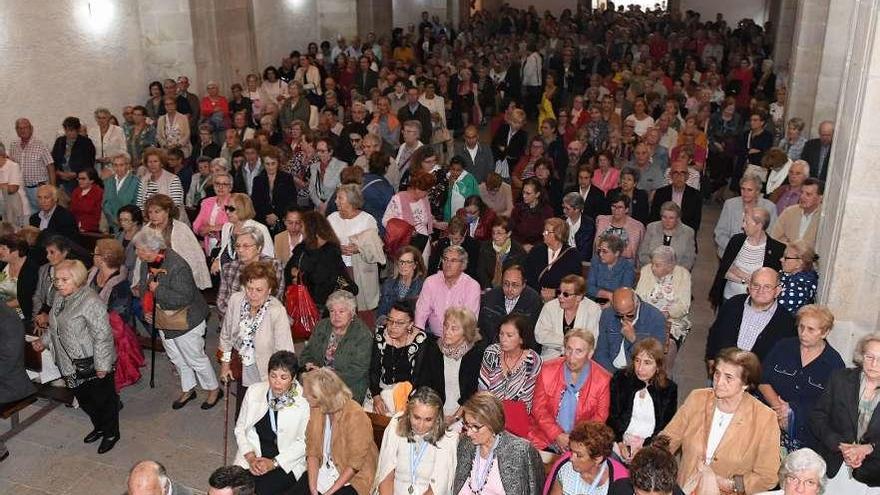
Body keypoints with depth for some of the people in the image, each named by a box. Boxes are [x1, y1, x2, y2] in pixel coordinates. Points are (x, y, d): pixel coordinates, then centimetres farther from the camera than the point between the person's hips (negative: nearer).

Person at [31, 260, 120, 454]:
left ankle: (111, 433, 29)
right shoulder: (60, 299, 4)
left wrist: (102, 365, -22)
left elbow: (102, 336, -24)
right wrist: (43, 341, 9)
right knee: (84, 400, 22)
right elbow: (55, 327, 23)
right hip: (71, 365, 9)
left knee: (103, 399, 9)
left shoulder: (90, 302, -24)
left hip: (93, 365, -8)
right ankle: (99, 427, 44)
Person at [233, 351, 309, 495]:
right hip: (254, 455, 3)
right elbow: (240, 428, 8)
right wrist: (250, 457, -6)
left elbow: (303, 442, -6)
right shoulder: (254, 391, 2)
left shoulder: (304, 400, -10)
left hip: (287, 461, -2)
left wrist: (274, 462, -14)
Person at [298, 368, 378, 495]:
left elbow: (355, 463, -18)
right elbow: (312, 449, -2)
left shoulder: (355, 415, -23)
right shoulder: (316, 408, -4)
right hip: (323, 469, 5)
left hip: (353, 476, -5)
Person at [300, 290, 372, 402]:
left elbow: (356, 373, -13)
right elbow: (306, 354, 16)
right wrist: (311, 366, -8)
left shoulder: (363, 335, -8)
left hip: (349, 389, -5)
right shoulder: (321, 326, 11)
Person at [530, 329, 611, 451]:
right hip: (545, 440, 0)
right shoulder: (548, 370, -1)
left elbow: (600, 417, 2)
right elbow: (539, 408, 1)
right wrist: (557, 435, -11)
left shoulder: (603, 379, -3)